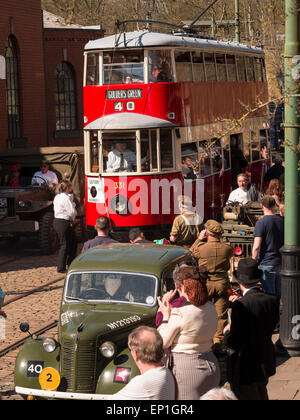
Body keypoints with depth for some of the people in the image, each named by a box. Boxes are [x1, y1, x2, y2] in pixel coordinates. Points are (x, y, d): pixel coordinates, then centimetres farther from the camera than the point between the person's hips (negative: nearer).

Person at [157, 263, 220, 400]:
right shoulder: (211, 308, 1)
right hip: (211, 367, 7)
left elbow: (163, 343, -8)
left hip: (187, 369, -7)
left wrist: (165, 316, 4)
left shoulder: (179, 313, -19)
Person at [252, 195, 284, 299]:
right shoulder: (282, 220, 5)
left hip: (267, 264, -5)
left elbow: (256, 247, -18)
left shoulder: (261, 223, -13)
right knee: (280, 294, 13)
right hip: (281, 262, 5)